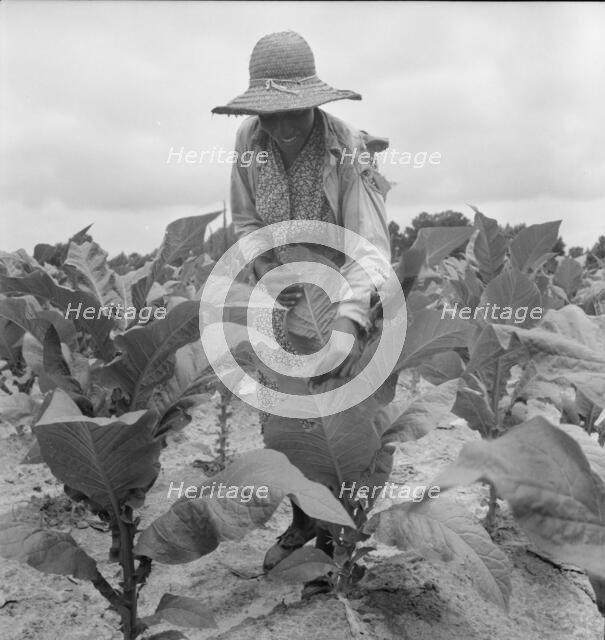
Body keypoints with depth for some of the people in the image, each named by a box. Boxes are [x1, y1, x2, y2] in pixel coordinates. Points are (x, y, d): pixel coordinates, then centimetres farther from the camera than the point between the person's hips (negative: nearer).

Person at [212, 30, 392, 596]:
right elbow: (246, 223, -1)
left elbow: (370, 248, -34)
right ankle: (301, 522, 32)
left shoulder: (350, 151, -26)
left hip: (347, 301, -4)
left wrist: (348, 325, -49)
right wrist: (271, 273, -18)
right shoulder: (249, 141, -12)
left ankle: (332, 537, 24)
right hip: (286, 301, 4)